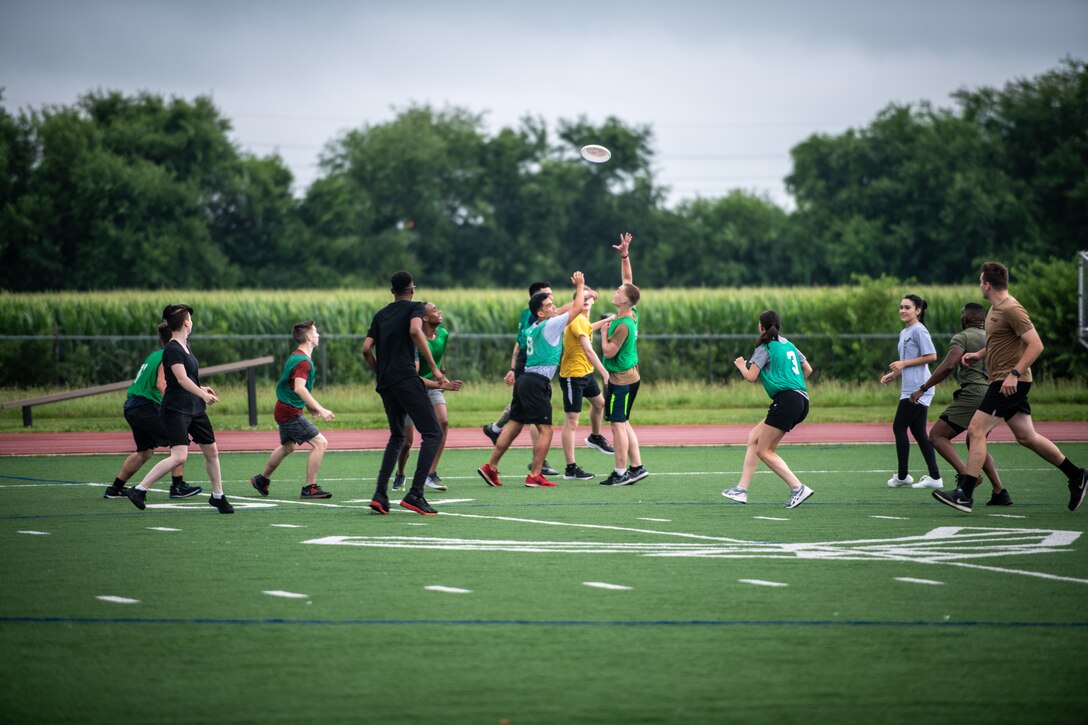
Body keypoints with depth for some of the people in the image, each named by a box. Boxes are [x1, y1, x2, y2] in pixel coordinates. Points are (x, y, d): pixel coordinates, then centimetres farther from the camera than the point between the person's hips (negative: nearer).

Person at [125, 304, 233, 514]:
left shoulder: (184, 346, 14)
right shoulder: (172, 349, -15)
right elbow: (182, 379, -24)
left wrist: (200, 389, 28)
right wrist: (203, 394, -31)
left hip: (195, 409, 10)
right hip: (176, 410, -10)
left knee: (211, 451, 13)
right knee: (179, 456, -20)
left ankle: (218, 496, 27)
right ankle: (139, 490, -14)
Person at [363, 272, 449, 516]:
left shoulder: (380, 315, 19)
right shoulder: (414, 308, 3)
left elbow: (366, 349, 12)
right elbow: (415, 331, -18)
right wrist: (434, 368, -17)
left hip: (385, 384, 7)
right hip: (406, 379, -7)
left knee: (396, 437, 20)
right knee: (433, 433, -4)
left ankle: (380, 495, 8)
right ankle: (415, 494, -16)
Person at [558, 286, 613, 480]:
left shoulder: (583, 319, 7)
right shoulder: (577, 321, -23)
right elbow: (588, 350, -31)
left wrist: (603, 322, 41)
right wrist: (605, 374, -35)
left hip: (585, 372, 10)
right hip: (572, 375, -10)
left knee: (599, 402, 31)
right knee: (571, 422, -8)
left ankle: (595, 437, 58)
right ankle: (570, 469, -7)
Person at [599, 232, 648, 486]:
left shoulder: (623, 324, -22)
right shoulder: (632, 313, 3)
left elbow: (609, 351, -18)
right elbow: (628, 280, 13)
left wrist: (604, 330, -6)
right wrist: (624, 255, 10)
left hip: (620, 379, -9)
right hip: (630, 376, 9)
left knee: (618, 423, -5)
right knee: (622, 423, 15)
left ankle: (621, 472, -3)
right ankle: (636, 467, 15)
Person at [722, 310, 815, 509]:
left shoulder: (766, 348, -4)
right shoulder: (789, 345, 20)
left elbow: (751, 377, -8)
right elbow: (807, 369, 27)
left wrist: (741, 365, 13)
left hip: (786, 400, -9)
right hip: (801, 401, 9)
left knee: (763, 451, -5)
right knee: (754, 437, 15)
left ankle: (798, 488, -14)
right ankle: (742, 489, 12)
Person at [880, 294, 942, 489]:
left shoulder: (919, 331, -11)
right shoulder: (904, 333, 19)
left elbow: (931, 356, -17)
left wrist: (904, 363, -15)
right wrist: (894, 374, 13)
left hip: (917, 389, -10)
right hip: (910, 389, 10)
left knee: (899, 428, -5)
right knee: (919, 433, 7)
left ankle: (902, 476, 1)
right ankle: (934, 477, 7)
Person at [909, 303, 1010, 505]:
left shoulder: (962, 337, -2)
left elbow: (948, 366, -16)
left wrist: (923, 389, -14)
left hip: (973, 394, -8)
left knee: (936, 435, -4)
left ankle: (965, 474, -22)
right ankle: (1000, 492, 11)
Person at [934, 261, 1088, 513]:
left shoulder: (1011, 310, -16)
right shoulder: (995, 309, 15)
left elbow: (1036, 345, -20)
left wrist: (1014, 374, -26)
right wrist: (977, 355, 14)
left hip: (1009, 383, -10)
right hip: (1005, 382, 10)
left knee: (976, 430, -13)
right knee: (1026, 437, 12)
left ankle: (964, 495, -15)